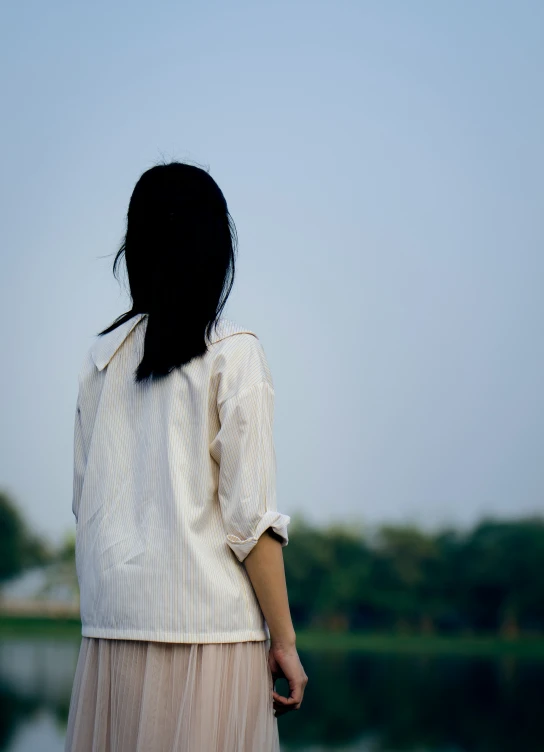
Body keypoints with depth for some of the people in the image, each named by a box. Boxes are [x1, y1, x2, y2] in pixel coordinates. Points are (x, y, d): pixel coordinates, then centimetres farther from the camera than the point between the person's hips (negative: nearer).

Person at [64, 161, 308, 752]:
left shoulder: (102, 354, 7)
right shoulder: (232, 352, -7)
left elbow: (83, 503, 9)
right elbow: (251, 515, -10)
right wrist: (283, 640, -4)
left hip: (110, 629, 5)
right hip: (207, 626, -5)